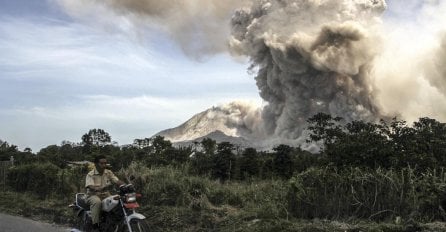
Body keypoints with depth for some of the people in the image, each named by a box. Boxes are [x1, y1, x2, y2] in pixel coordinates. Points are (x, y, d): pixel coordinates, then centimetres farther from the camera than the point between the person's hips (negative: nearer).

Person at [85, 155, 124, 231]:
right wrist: (102, 188, -41)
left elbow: (117, 181, -4)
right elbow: (91, 187, -21)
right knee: (97, 202, -38)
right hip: (93, 195, -4)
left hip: (106, 196, 4)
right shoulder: (90, 175, -6)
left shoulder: (109, 173, 7)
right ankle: (95, 226, -29)